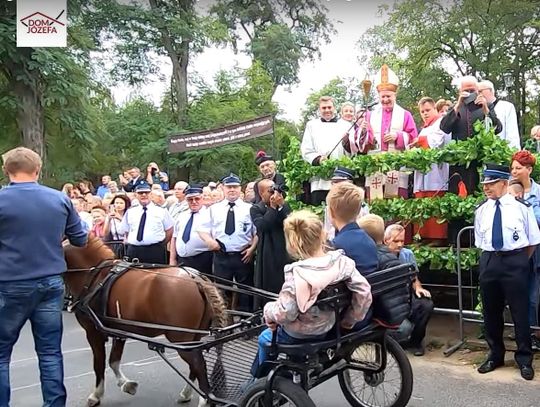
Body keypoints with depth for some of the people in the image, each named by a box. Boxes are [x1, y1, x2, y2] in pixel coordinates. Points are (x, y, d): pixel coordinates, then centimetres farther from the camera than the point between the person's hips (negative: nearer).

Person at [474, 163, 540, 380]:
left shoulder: (522, 207, -5)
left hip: (515, 261, -3)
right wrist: (491, 259, 8)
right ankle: (495, 355, 29)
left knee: (520, 311, 3)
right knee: (491, 311, 12)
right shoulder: (481, 210, 5)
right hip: (489, 261, 4)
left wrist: (520, 262, 3)